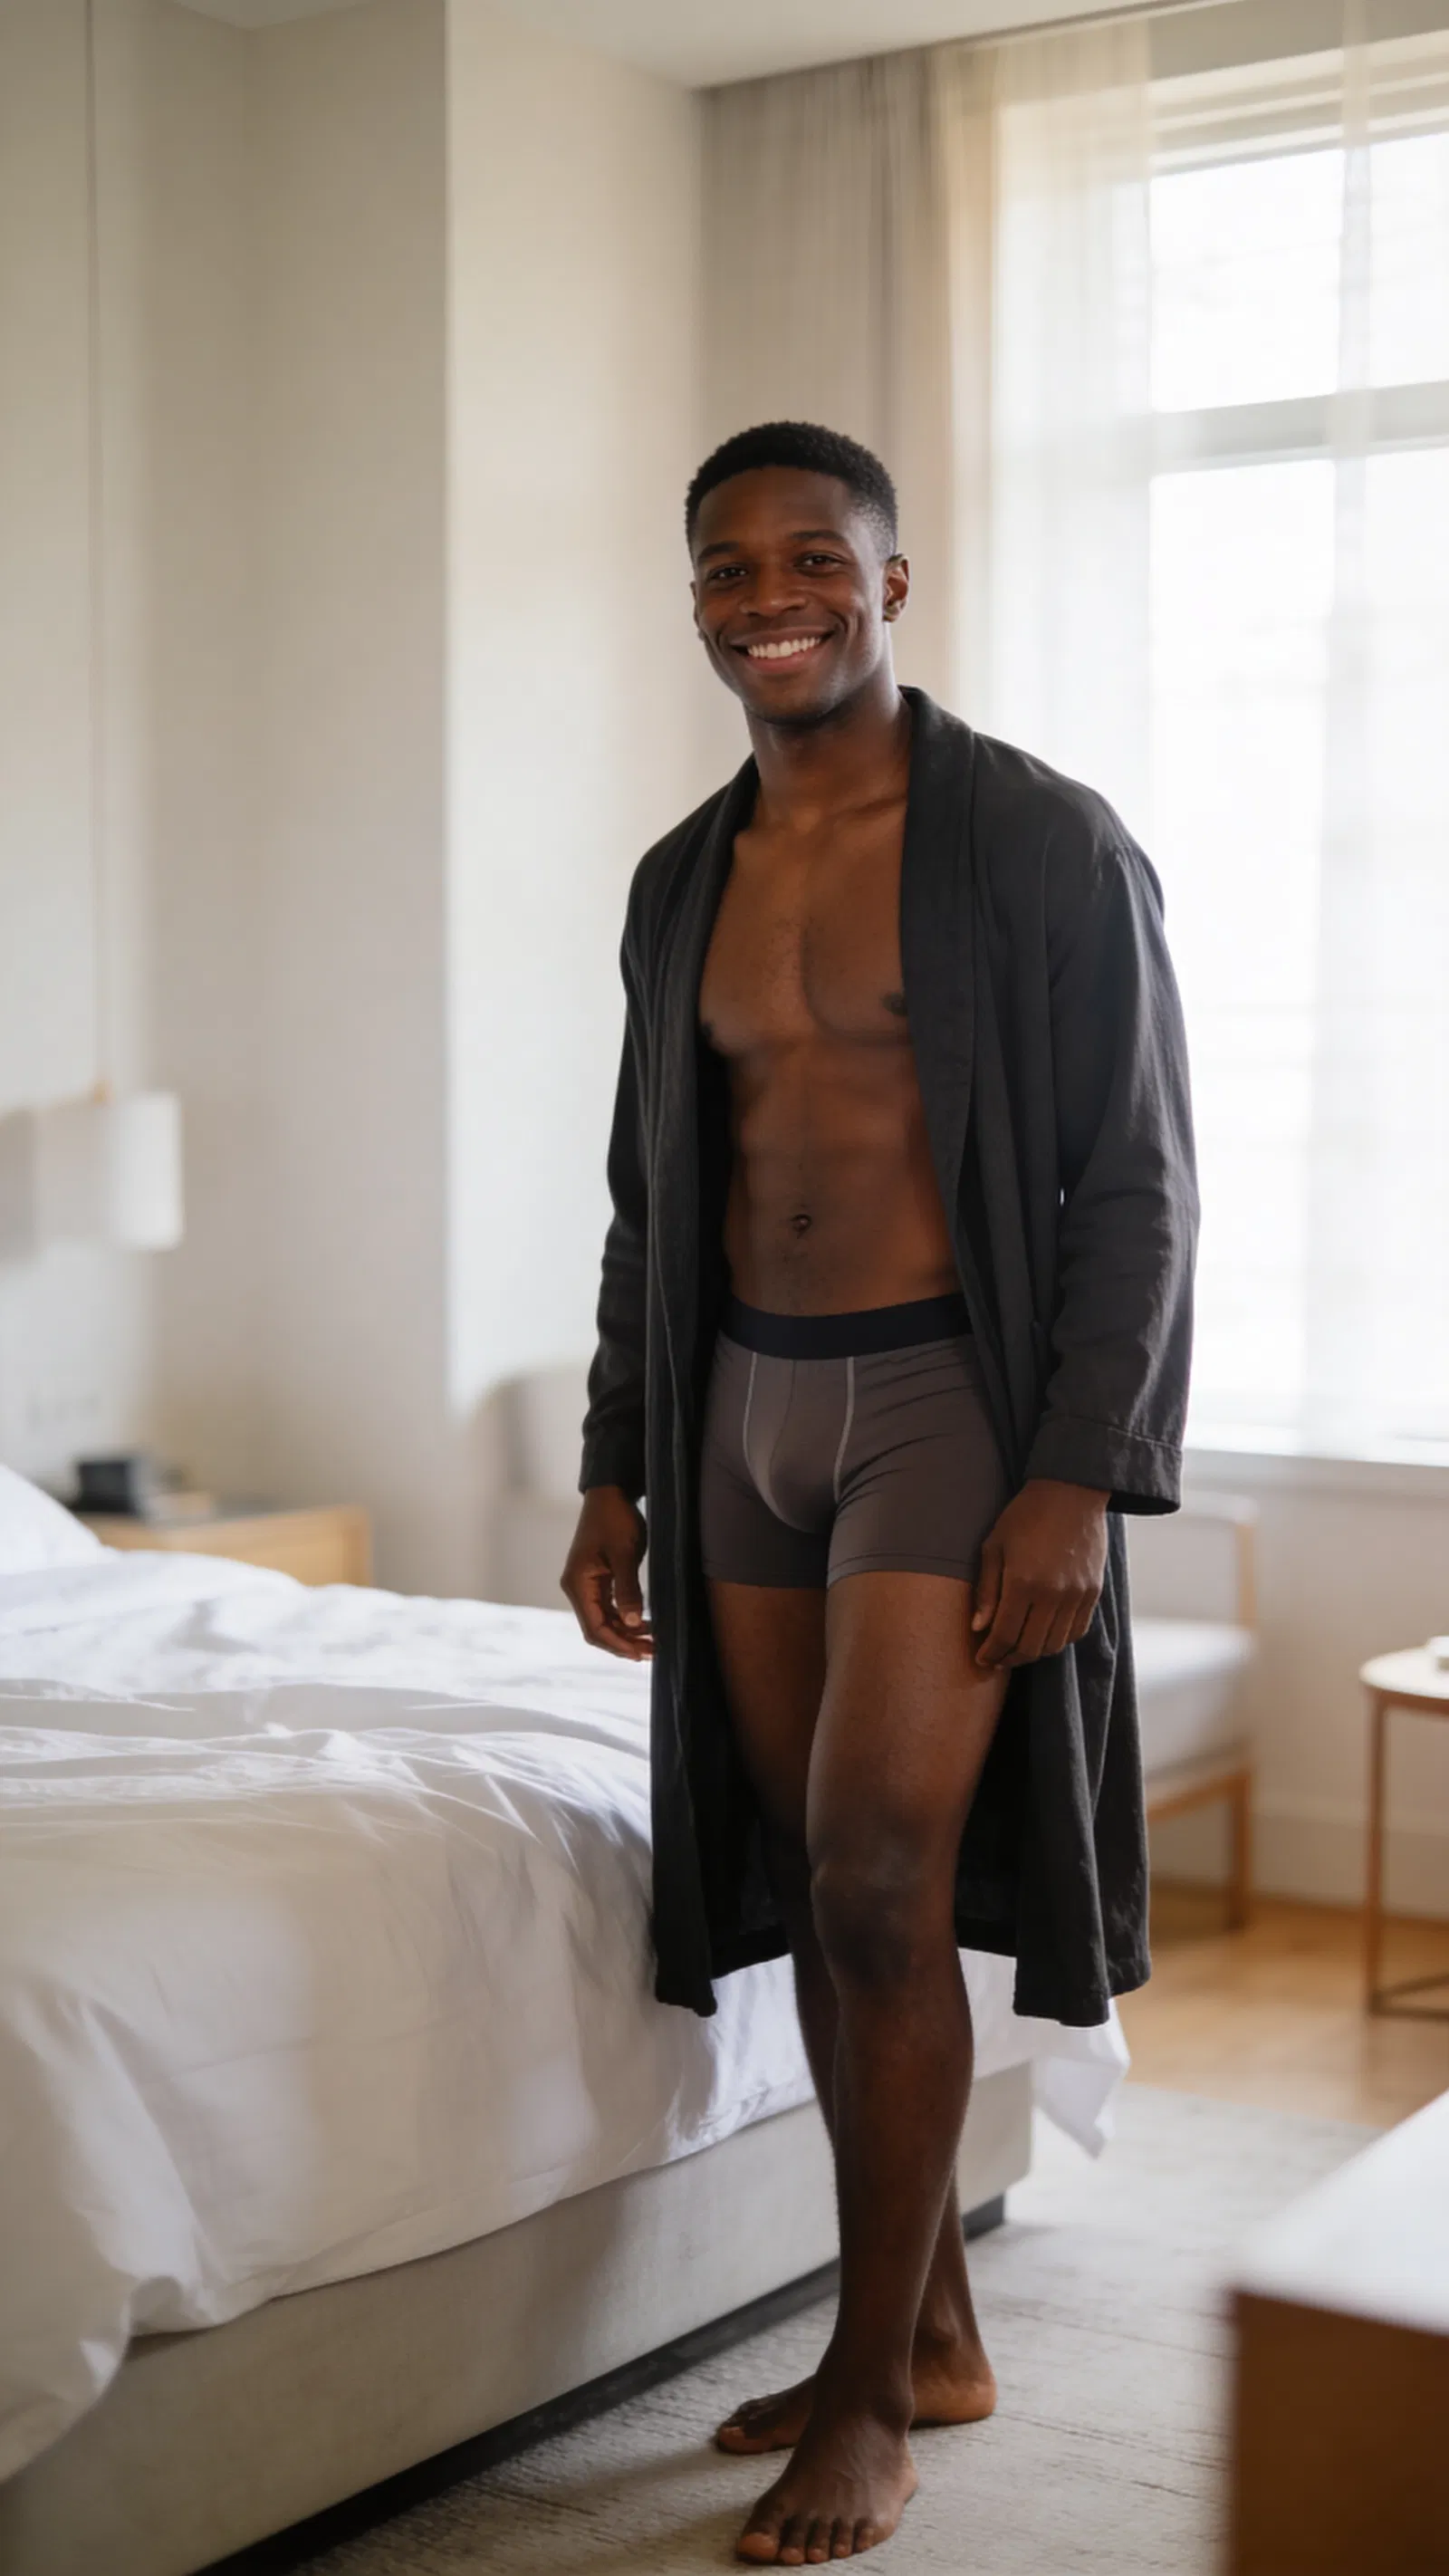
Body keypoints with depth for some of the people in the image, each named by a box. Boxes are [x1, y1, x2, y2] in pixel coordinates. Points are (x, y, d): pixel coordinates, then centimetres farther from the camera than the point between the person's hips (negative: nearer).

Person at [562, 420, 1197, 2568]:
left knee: (878, 1881, -10)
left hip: (947, 1400, -6)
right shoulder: (681, 882, 12)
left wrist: (1076, 1480, -16)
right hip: (743, 1407, 6)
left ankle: (874, 2390, 7)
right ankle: (936, 2328, 24)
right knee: (814, 1888, 9)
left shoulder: (1046, 846, -6)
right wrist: (617, 1468, 12)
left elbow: (1136, 1188, -9)